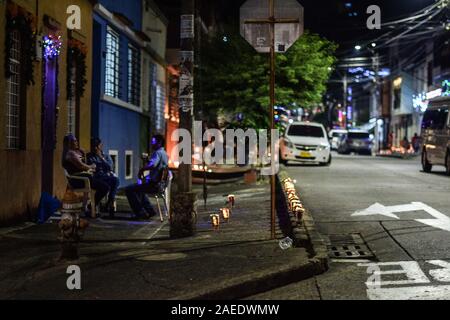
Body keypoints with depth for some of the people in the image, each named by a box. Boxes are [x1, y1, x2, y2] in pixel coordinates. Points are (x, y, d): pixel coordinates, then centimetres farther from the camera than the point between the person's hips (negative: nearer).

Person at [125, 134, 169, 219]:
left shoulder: (158, 153, -16)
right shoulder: (164, 154, 15)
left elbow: (152, 165, -37)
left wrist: (141, 170, -22)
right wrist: (147, 177, 19)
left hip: (154, 184, -10)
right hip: (160, 183, 10)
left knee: (129, 189, -11)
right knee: (138, 188, 33)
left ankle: (140, 213, -8)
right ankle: (150, 210, 25)